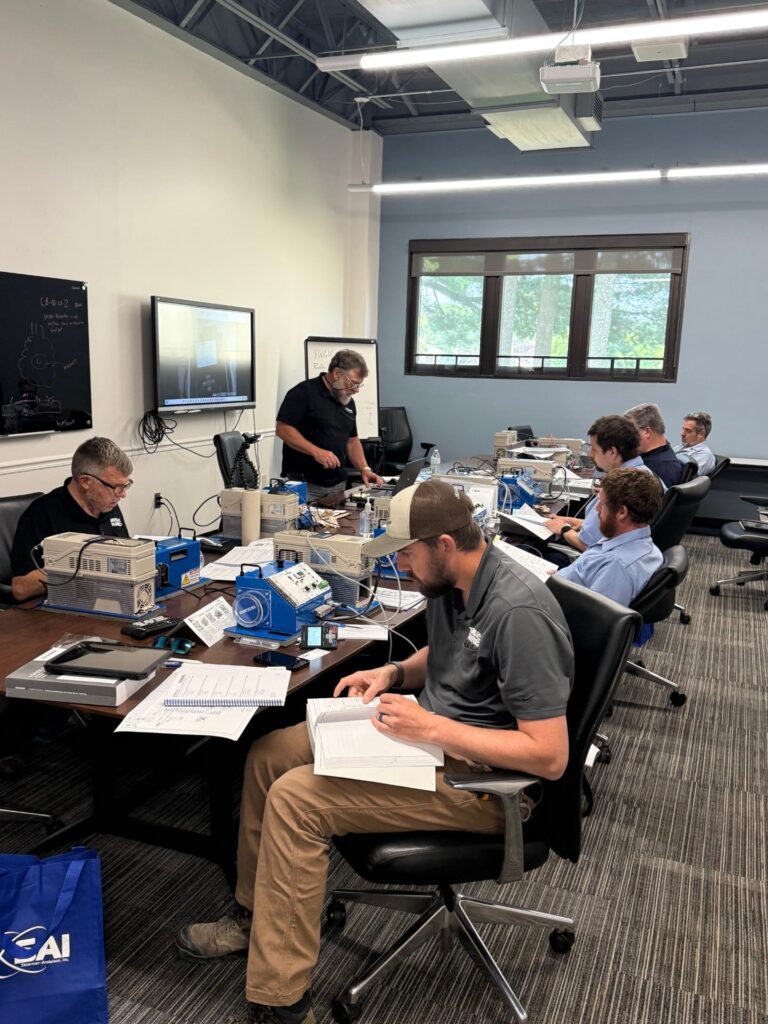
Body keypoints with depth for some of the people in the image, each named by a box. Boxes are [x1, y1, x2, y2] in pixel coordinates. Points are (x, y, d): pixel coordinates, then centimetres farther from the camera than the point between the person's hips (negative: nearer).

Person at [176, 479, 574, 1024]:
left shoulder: (519, 613, -28)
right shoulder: (450, 582, -1)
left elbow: (550, 756, -28)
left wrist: (432, 727, -26)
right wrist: (394, 672, 0)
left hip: (480, 777, -9)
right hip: (429, 735, 9)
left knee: (295, 798, -19)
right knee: (269, 755, 7)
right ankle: (254, 913, 25)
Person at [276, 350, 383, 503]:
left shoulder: (348, 402, 15)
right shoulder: (304, 393, -8)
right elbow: (283, 429, -14)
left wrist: (364, 469, 5)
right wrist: (316, 451, -23)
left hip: (338, 485, 7)